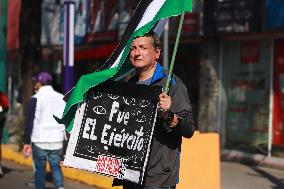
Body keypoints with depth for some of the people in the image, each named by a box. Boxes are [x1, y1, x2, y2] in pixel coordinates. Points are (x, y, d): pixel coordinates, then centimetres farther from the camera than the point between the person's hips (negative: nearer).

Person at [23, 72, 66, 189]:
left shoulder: (36, 99, -6)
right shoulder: (61, 98, 8)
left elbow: (29, 122, -8)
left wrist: (26, 142, -4)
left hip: (40, 142, -4)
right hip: (57, 141, 4)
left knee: (40, 168, 8)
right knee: (56, 166, 12)